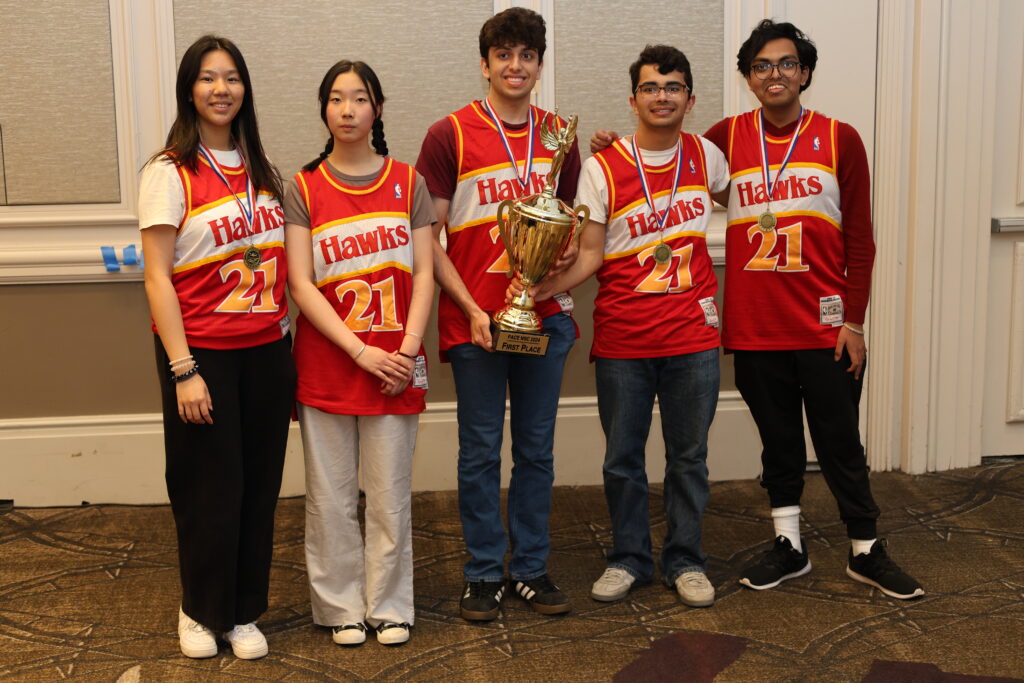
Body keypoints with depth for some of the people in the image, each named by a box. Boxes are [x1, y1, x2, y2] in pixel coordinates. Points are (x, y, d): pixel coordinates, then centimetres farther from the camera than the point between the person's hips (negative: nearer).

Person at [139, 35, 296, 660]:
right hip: (203, 352, -5)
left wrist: (288, 344, 8)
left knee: (260, 486, 9)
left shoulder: (261, 170, 11)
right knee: (212, 490, 4)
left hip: (267, 350, 5)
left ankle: (244, 614, 25)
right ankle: (202, 612, 26)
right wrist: (183, 370, -15)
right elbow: (158, 279, -9)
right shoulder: (170, 172, -6)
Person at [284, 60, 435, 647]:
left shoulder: (408, 183, 6)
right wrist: (360, 351, -13)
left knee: (391, 493, 7)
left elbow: (424, 274, 2)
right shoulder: (304, 188, 2)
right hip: (326, 362, 0)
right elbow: (301, 284, -5)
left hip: (395, 365, 1)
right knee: (332, 495, 7)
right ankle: (341, 606, 22)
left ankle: (389, 605, 21)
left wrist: (407, 349, -10)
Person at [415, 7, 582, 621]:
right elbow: (428, 238, -4)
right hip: (476, 320, -3)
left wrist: (564, 256, -4)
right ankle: (484, 573, 19)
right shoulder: (450, 136, -3)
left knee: (537, 448, 10)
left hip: (546, 316, 3)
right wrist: (472, 309, -12)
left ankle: (531, 566, 23)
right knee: (481, 450, 6)